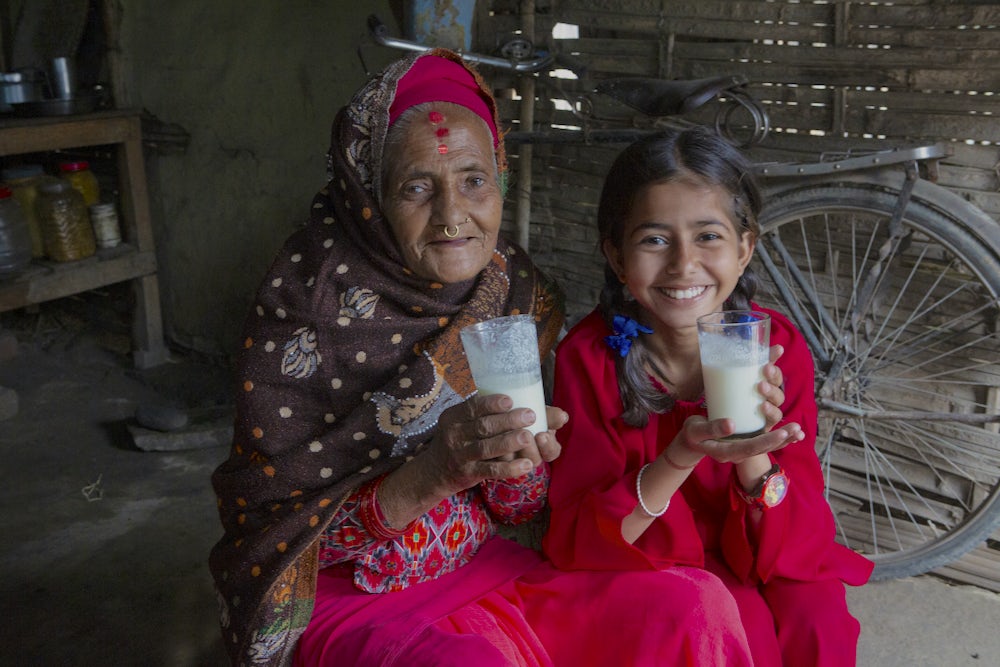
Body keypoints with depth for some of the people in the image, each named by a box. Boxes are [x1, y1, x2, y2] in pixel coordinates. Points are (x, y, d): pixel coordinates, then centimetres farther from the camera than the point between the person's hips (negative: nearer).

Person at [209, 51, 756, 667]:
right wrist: (429, 475, -33)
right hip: (351, 600, -3)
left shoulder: (519, 293, -4)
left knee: (695, 605, -15)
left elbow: (519, 508, 3)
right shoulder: (306, 305, -16)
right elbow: (282, 528, -17)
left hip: (483, 568, 4)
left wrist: (517, 464, -21)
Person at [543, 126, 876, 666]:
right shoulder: (588, 357, -18)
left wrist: (753, 460, -36)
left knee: (818, 621, -24)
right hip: (640, 565, -2)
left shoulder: (780, 348, -14)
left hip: (755, 559, 2)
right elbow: (577, 539, -20)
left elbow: (798, 539, -15)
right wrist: (681, 457, -36)